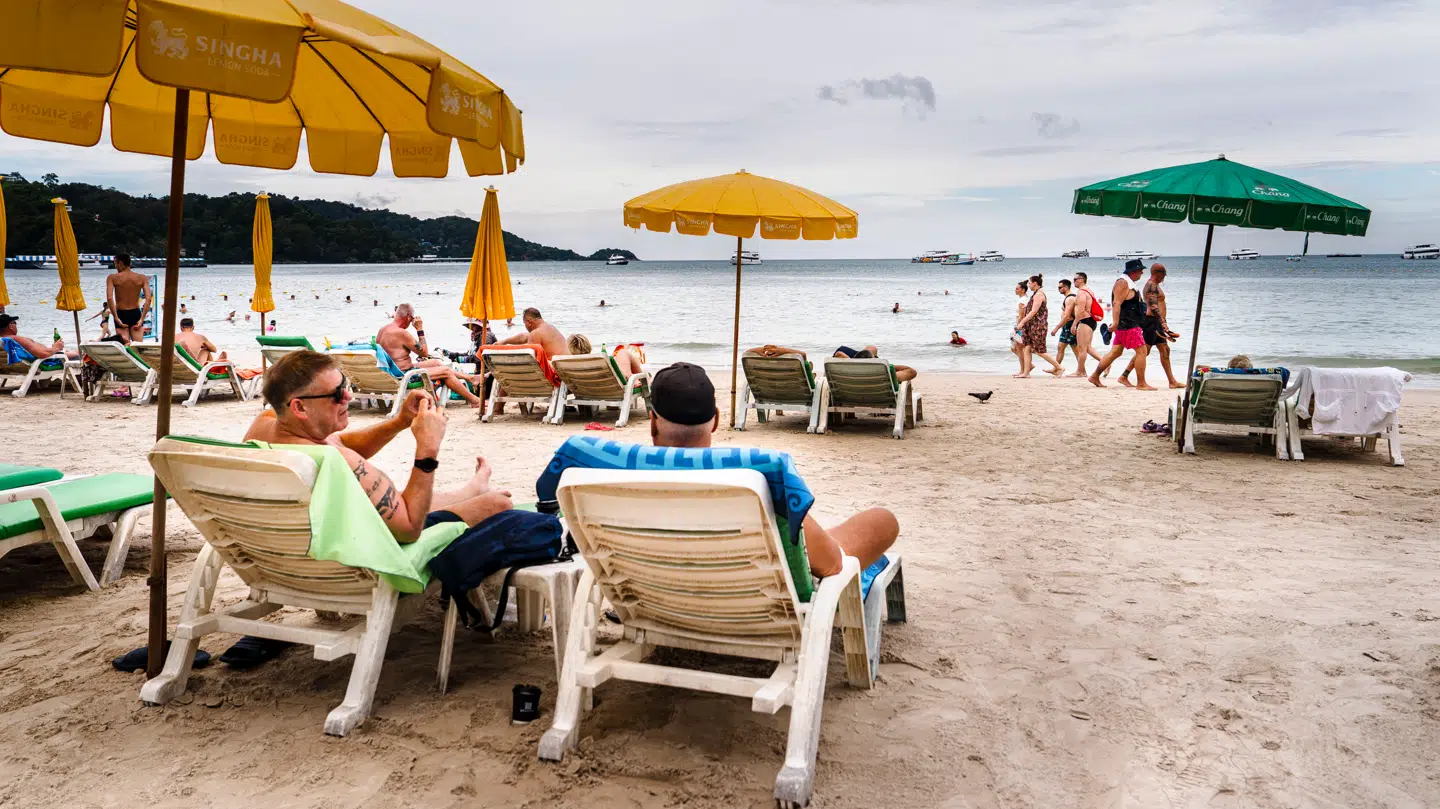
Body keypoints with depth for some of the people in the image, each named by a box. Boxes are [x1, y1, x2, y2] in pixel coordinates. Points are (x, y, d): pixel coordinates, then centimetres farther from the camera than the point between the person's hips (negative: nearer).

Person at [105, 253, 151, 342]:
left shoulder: (112, 278, -5)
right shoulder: (142, 278, 0)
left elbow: (109, 298, -17)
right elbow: (148, 299, -10)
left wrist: (116, 318, -14)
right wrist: (142, 319, -8)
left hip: (121, 314, -2)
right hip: (136, 314, 2)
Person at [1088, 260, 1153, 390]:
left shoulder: (1128, 283, 20)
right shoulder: (1122, 282, -13)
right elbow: (1116, 303, -22)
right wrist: (1115, 323, -29)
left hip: (1130, 324, 11)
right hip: (1127, 325, -11)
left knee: (1115, 352, 12)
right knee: (1141, 350, -10)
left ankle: (1095, 376, 16)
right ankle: (1141, 384, -7)